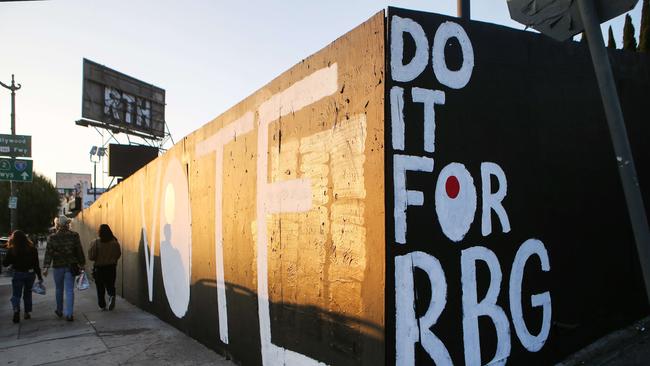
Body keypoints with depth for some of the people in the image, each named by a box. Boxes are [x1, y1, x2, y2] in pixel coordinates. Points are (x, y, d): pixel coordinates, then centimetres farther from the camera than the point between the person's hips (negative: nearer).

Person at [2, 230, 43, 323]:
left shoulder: (12, 250, -10)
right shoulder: (32, 249, -4)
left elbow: (5, 264, -3)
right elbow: (36, 264, -2)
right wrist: (39, 276, 4)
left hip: (18, 274, -2)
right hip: (30, 274, 2)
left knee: (16, 295, 5)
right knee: (27, 294, 17)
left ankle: (16, 310, -19)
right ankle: (27, 313, 21)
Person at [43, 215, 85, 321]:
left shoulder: (52, 237, -5)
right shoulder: (74, 236, -4)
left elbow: (48, 253, -9)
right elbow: (79, 251, -1)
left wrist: (46, 267, -9)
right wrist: (81, 264, 7)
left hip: (58, 266, 1)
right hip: (71, 266, 0)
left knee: (59, 289, 18)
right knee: (70, 290, 0)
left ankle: (59, 311, 32)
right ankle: (69, 314, -6)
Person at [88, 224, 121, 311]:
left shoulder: (95, 243, -14)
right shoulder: (114, 242, -8)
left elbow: (91, 257, -12)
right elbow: (118, 255, -1)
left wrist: (98, 259, 9)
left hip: (99, 268, -2)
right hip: (111, 267, 2)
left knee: (100, 287, 12)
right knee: (110, 285, 16)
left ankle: (102, 306, 15)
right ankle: (112, 295, -13)